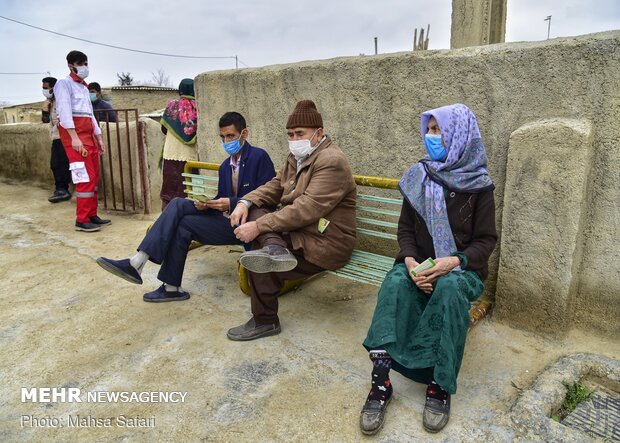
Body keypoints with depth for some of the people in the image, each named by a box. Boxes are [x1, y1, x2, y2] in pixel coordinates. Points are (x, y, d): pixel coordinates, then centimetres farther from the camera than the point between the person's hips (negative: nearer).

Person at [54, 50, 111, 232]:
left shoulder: (84, 87, 25)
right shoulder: (64, 83, -2)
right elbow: (64, 111, -14)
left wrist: (98, 137, 18)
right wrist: (74, 137, -24)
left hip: (89, 132, 9)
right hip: (73, 131, -9)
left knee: (93, 176, 6)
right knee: (85, 176, -15)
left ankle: (91, 215, 12)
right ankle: (82, 219, -11)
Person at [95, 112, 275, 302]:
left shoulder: (259, 157, -5)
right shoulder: (225, 166, 19)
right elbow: (222, 199, 18)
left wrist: (231, 203, -20)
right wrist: (207, 204, -6)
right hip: (227, 218, 7)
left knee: (183, 224, -19)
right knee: (178, 204, -14)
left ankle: (171, 287, -9)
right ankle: (138, 261, -20)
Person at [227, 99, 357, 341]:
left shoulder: (331, 162, -19)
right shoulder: (297, 156, 12)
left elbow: (307, 209, -27)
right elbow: (276, 186, 10)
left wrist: (259, 227, -29)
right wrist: (246, 202, -10)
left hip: (325, 242, -9)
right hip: (297, 230, 9)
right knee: (253, 210, -3)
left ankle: (265, 321, 0)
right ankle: (275, 248, -28)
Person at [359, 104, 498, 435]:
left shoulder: (479, 185, -1)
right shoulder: (418, 177, 7)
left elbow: (486, 239, -2)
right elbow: (405, 228, 6)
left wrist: (454, 262, -22)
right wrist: (410, 261, -15)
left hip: (460, 268, -2)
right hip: (418, 264, 2)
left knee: (449, 289, -36)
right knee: (395, 283, -30)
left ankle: (440, 386, -25)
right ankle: (380, 380, -32)